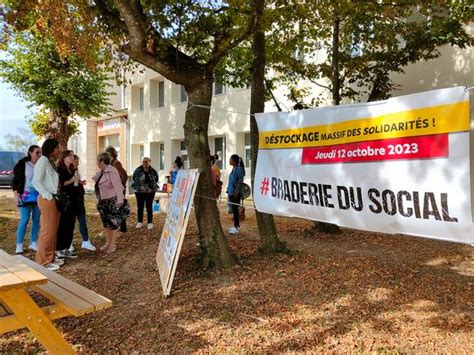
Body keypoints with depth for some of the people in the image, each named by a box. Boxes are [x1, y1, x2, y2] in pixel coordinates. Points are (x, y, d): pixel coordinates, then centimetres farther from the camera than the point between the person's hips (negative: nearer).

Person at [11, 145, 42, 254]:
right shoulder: (22, 164, -5)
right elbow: (15, 181, -3)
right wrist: (16, 195, -11)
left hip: (39, 196, 3)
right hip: (26, 195, -3)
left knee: (36, 220, 6)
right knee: (24, 220, -4)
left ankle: (33, 243, 16)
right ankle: (19, 245, 4)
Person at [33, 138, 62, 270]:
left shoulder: (51, 162, 17)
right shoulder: (42, 160, -10)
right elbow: (36, 182, -16)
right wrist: (48, 196, -17)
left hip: (54, 199, 9)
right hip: (47, 199, -9)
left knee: (53, 230, 13)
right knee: (47, 230, -5)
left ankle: (50, 258, 22)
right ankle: (43, 261, 4)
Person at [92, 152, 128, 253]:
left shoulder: (111, 171, -19)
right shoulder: (101, 171, 8)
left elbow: (117, 186, -23)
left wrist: (120, 200, -27)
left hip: (113, 201, -9)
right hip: (104, 201, 9)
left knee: (114, 223, 1)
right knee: (106, 223, 14)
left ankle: (113, 244, 10)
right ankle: (108, 242, 26)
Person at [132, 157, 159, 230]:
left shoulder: (153, 171, -7)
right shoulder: (138, 170, -5)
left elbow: (156, 178, 11)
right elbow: (134, 177, 12)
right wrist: (137, 184, 9)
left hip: (150, 192, -1)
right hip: (139, 191, 1)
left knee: (149, 207, 4)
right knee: (140, 207, 8)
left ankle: (150, 222, 14)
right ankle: (140, 222, 21)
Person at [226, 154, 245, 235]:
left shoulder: (239, 169, -14)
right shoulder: (233, 169, 13)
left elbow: (240, 181, -18)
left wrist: (236, 192, -21)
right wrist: (229, 190, 18)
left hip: (235, 193, -9)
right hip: (231, 192, 9)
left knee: (235, 209, -4)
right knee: (233, 209, 13)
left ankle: (236, 227, 3)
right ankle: (236, 226, 22)